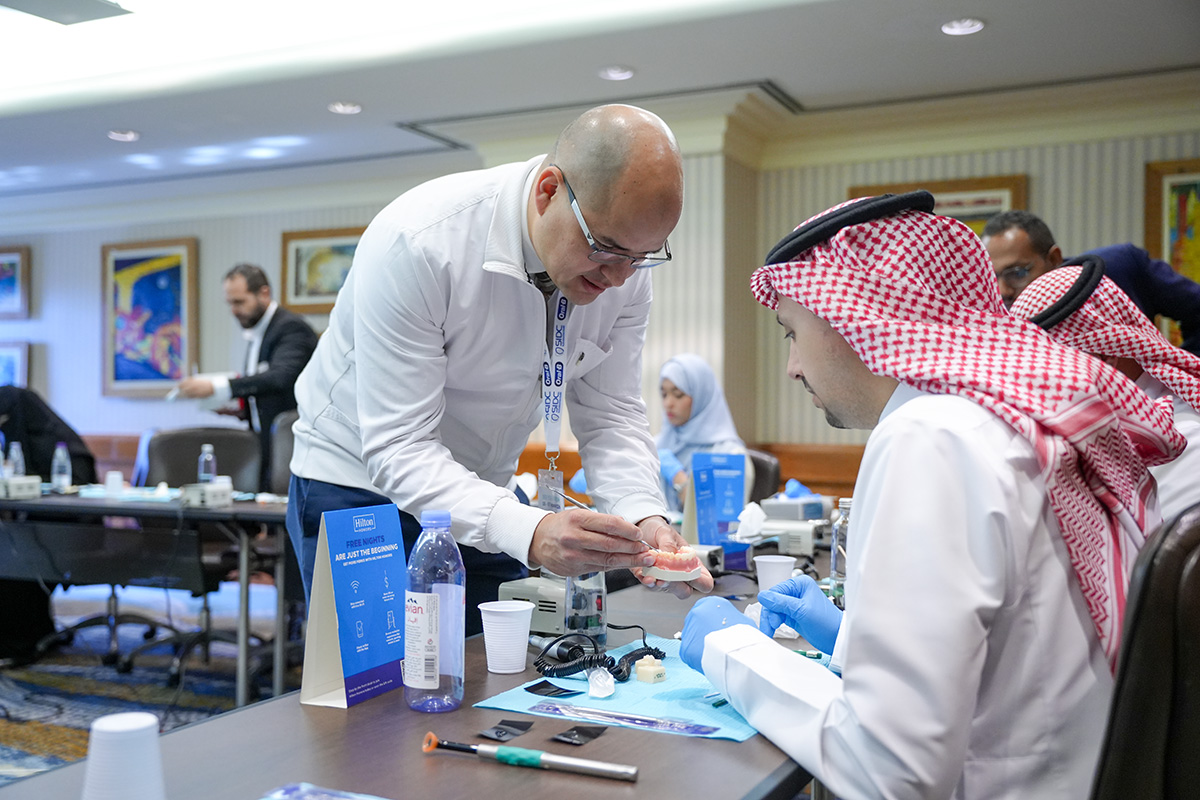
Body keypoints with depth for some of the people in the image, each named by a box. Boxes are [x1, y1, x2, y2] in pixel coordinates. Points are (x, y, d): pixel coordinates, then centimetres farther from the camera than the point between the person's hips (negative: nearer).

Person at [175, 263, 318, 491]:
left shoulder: (292, 327, -10)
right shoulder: (255, 334, 18)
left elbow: (280, 376, -28)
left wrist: (216, 387, -31)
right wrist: (239, 408, 4)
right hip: (265, 448, 8)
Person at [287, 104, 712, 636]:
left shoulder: (624, 265, -13)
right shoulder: (417, 244, -31)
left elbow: (610, 416, -7)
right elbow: (398, 448, -32)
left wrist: (644, 518, -27)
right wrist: (529, 532, -46)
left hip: (485, 491, 5)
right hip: (364, 486, -4)